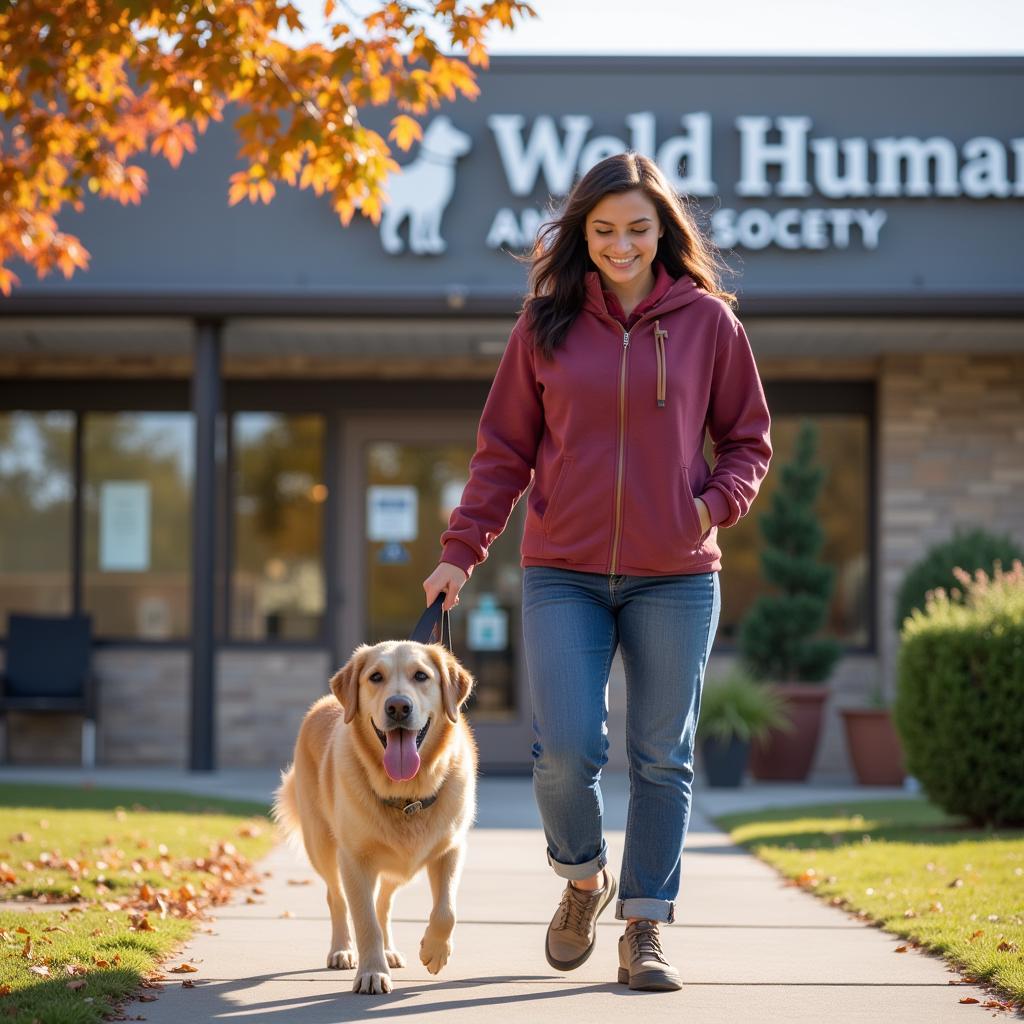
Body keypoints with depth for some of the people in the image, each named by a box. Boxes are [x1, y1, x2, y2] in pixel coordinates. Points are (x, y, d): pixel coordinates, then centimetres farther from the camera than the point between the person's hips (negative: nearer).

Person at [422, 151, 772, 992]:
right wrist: (461, 552, 0)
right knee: (567, 749, -9)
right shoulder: (546, 324, 4)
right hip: (563, 575, 0)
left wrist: (717, 503, -9)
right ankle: (584, 877, 20)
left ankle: (645, 930, 14)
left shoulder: (707, 322, 2)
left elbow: (749, 440, 10)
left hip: (675, 577, 0)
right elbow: (503, 449, 7)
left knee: (662, 759, 4)